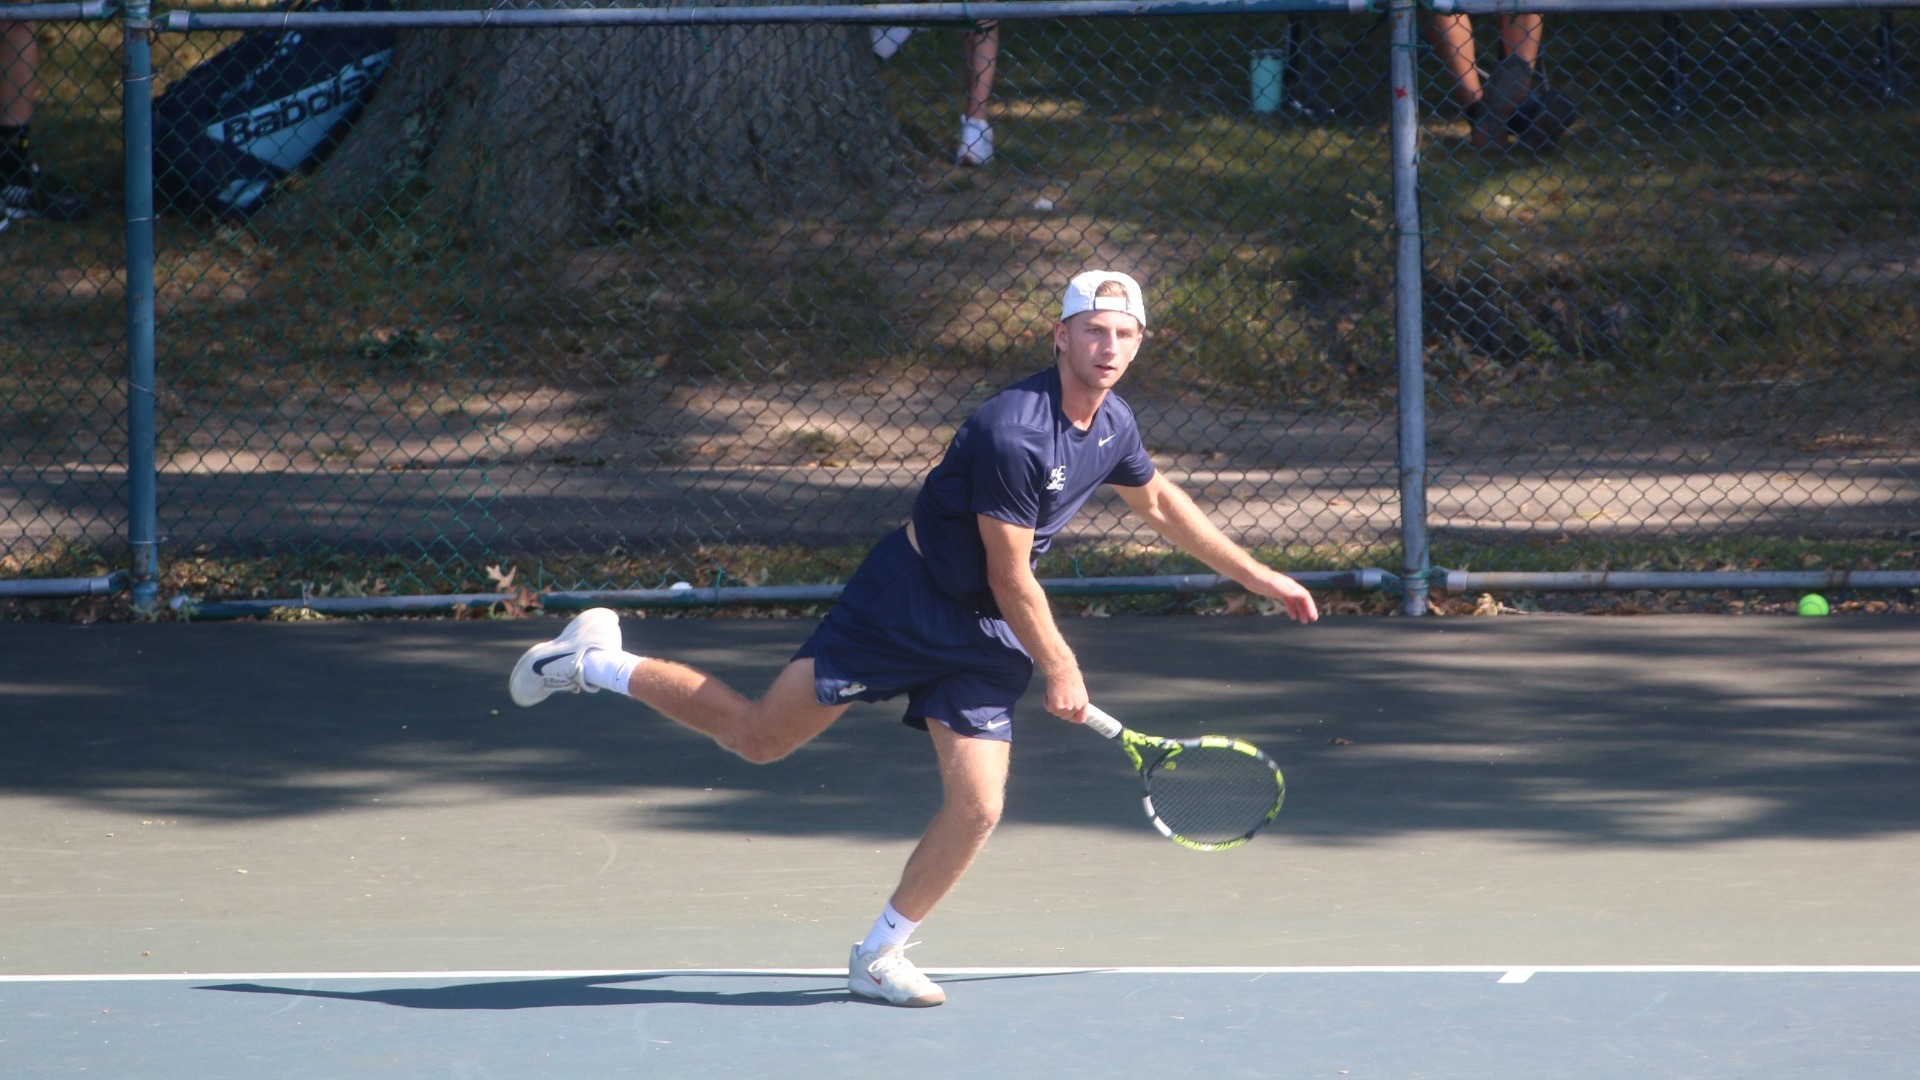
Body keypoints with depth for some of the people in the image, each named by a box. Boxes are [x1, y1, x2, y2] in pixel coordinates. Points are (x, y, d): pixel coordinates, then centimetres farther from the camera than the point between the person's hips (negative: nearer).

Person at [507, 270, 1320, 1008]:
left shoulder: (1113, 426, 2)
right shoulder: (1014, 433, -26)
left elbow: (1161, 504, 24)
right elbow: (1011, 579, -20)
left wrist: (1259, 577, 27)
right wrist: (1061, 671, -10)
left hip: (984, 638, 7)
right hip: (907, 604, -7)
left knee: (976, 808, -5)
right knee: (760, 736, -6)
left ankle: (879, 956, 11)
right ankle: (595, 663, 10)